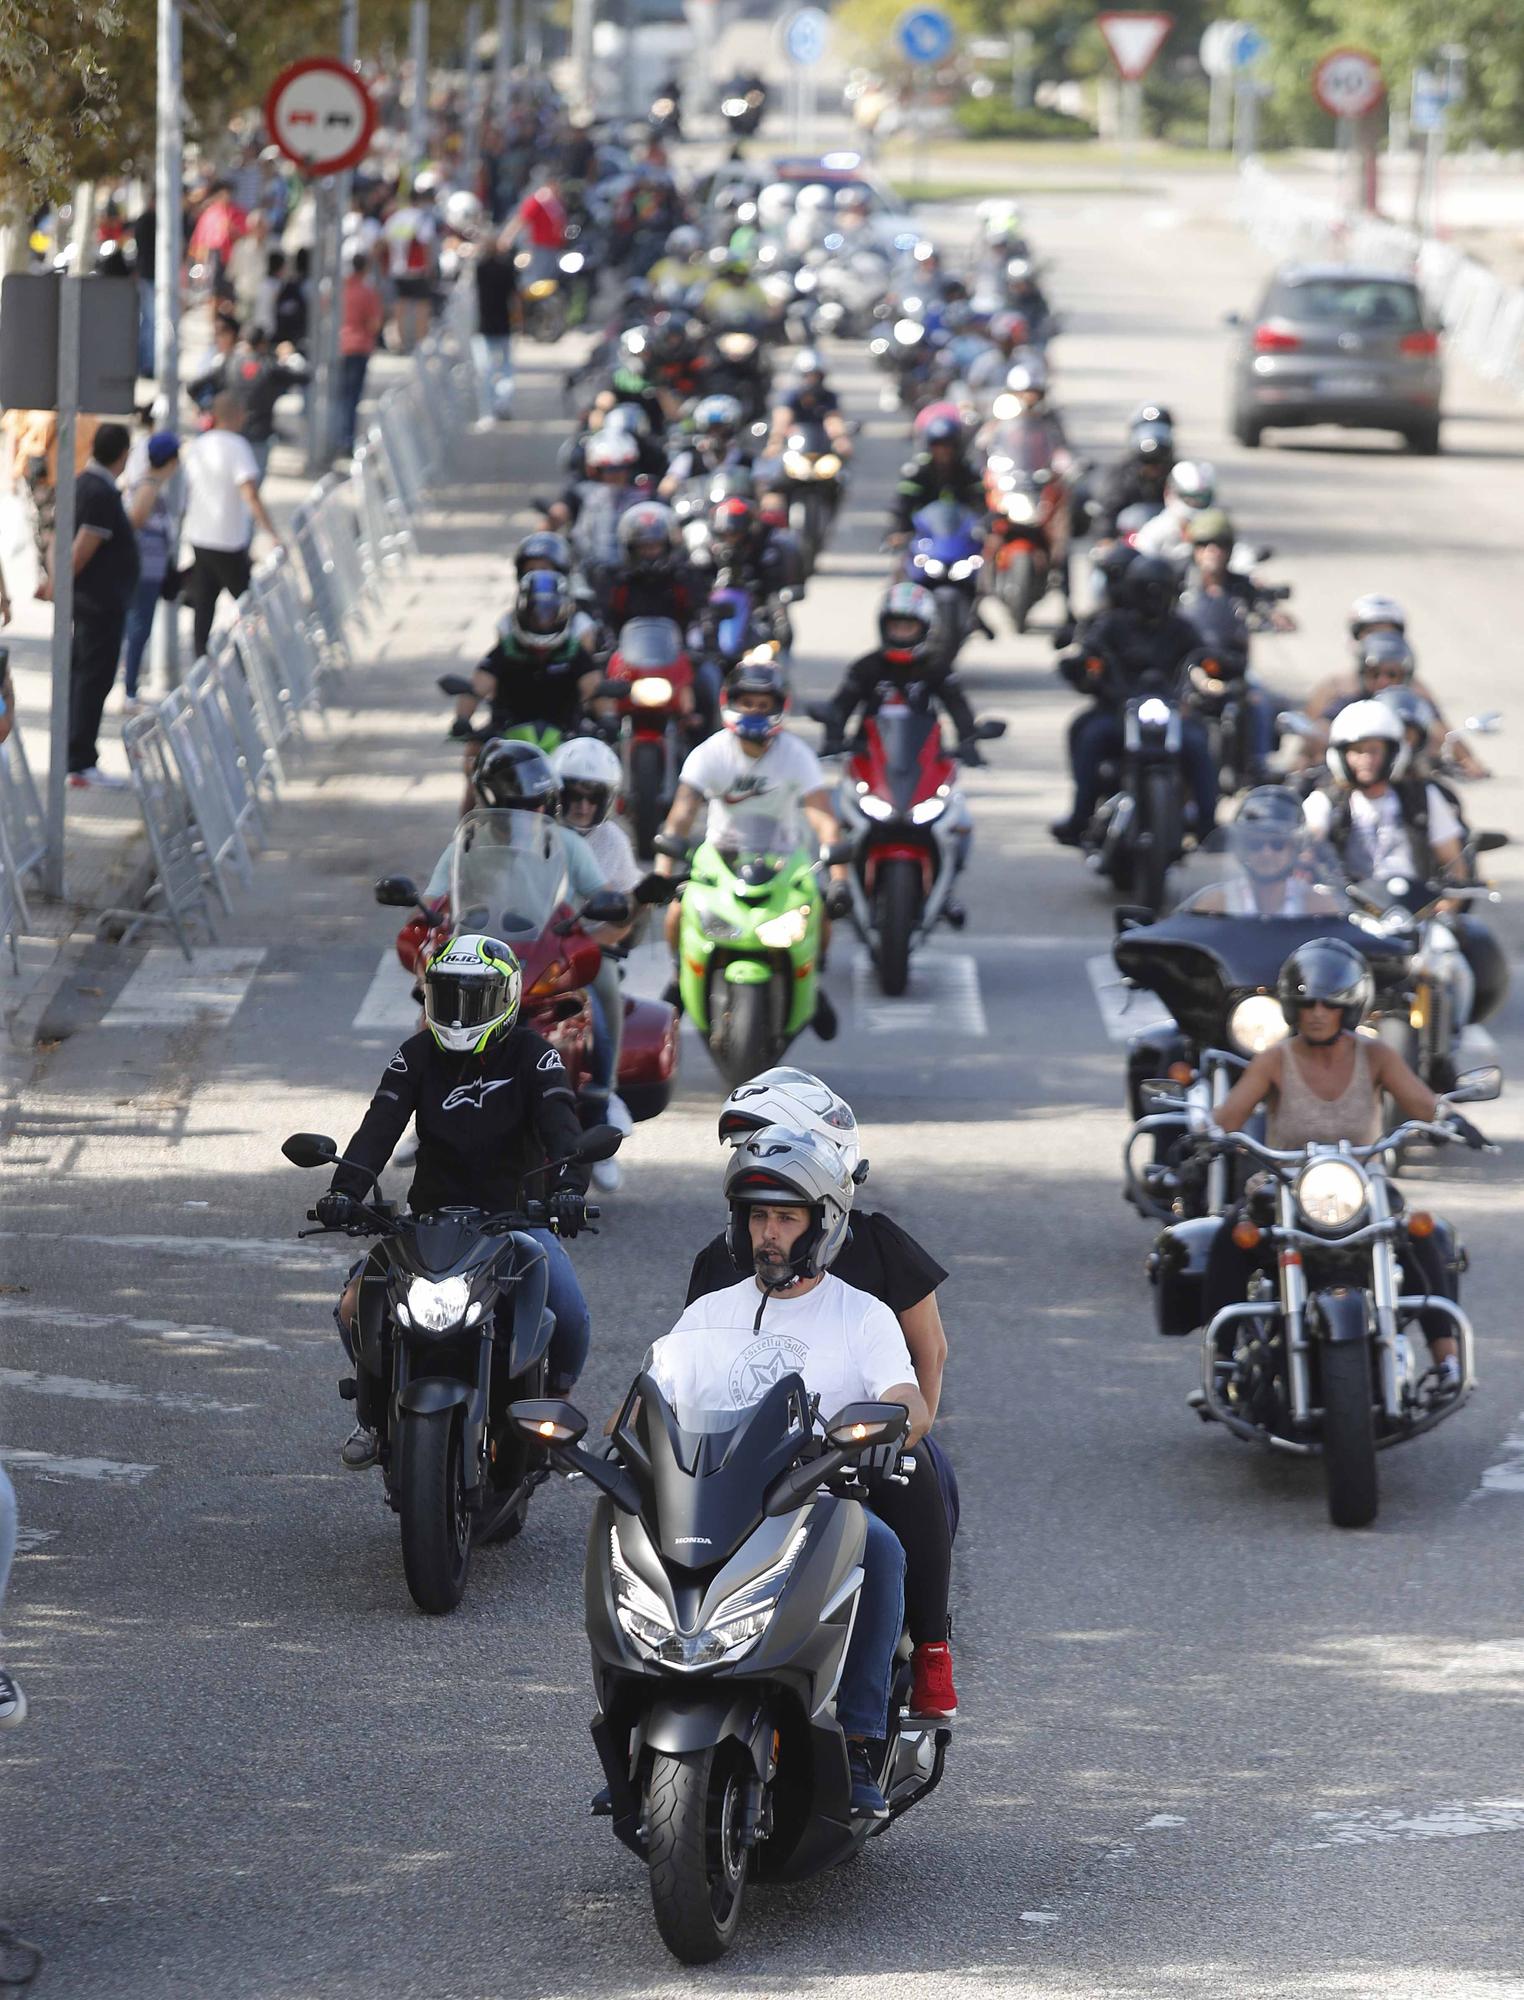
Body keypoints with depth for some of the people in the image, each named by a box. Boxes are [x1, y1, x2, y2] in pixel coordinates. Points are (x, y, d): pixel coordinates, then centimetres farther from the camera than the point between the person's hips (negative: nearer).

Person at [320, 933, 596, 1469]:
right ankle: (373, 1414, 4)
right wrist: (344, 1189, -31)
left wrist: (567, 1187, -40)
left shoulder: (531, 1055, -5)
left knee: (571, 1317, -25)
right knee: (355, 1306, -21)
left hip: (516, 1214, -2)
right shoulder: (417, 1056, 0)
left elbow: (560, 1123, -20)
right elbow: (379, 1125, -12)